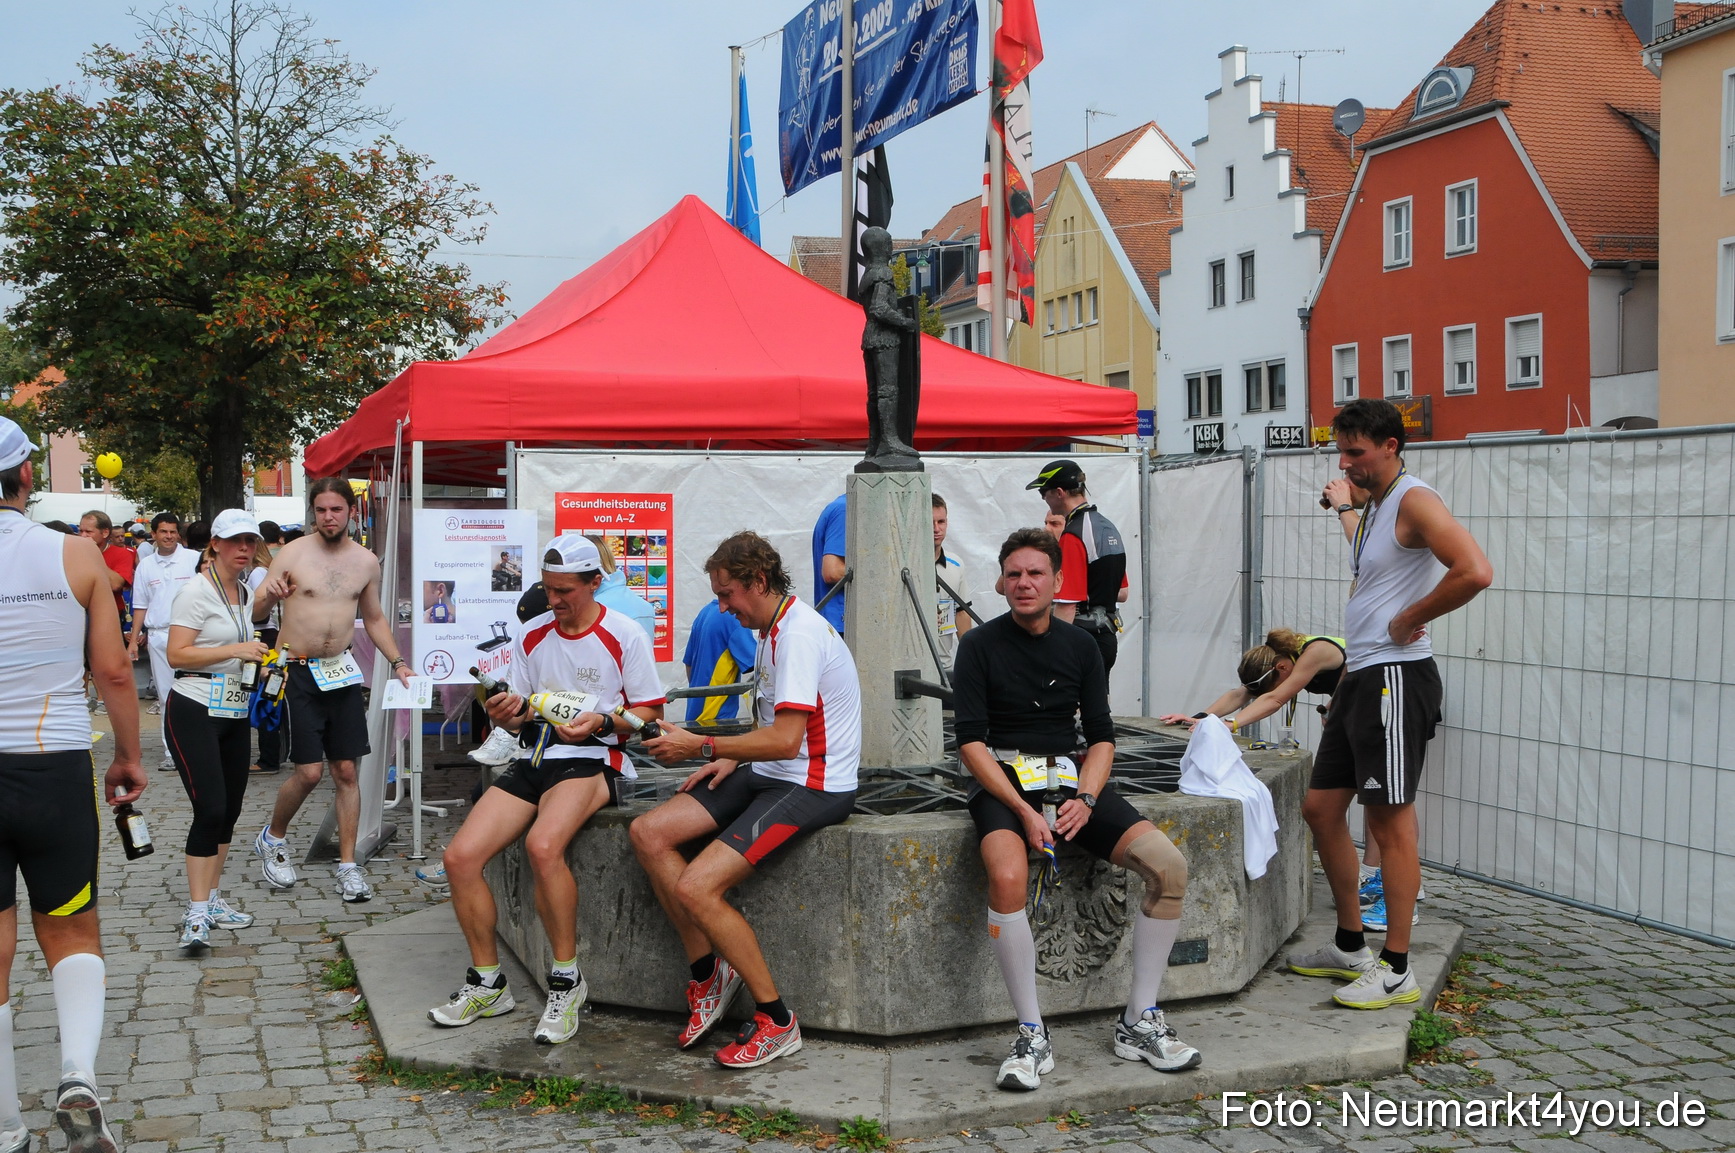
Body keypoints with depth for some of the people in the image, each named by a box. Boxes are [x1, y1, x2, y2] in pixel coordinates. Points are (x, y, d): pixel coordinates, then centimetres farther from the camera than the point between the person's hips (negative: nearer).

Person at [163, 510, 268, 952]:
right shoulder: (196, 591, -11)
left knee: (230, 810, 10)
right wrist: (235, 651, -23)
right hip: (195, 712, -8)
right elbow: (176, 655, -18)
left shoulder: (246, 593, 14)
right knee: (210, 809, -15)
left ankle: (212, 899, 22)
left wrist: (258, 660, 8)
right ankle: (197, 914, -10)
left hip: (235, 713, 8)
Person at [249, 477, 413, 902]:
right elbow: (256, 612, -6)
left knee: (346, 770, 2)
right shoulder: (293, 553, -6)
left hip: (342, 671, 4)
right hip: (298, 672, -3)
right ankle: (272, 839, 21)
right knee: (309, 771, -7)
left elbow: (374, 618, 18)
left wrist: (397, 662, 7)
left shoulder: (366, 561, 6)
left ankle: (348, 865, 9)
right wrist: (269, 596, -28)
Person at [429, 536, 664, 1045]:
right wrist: (504, 713, -6)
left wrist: (602, 723, -16)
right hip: (535, 757, 6)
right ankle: (488, 983, 6)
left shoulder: (624, 636, -2)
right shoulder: (530, 635, 13)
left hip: (592, 760, -6)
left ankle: (567, 979, -17)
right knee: (460, 856, -12)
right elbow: (517, 717, 18)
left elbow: (650, 711, 1)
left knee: (543, 845, -35)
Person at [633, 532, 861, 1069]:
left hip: (812, 787, -10)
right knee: (648, 833, -2)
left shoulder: (800, 633, -19)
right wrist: (731, 759, 9)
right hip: (768, 774, 10)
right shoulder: (773, 631, 15)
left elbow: (786, 739, -26)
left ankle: (777, 1021, -7)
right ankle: (709, 973, 5)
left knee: (695, 888, -21)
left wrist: (701, 746, -18)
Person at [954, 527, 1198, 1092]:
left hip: (1071, 778, 4)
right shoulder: (980, 644, 0)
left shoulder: (1080, 645, 12)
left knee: (1169, 866, -16)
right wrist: (1022, 810, -18)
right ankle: (1032, 1036, -21)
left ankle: (1139, 1023, -3)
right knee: (1008, 876, -36)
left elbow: (1101, 736, 11)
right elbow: (971, 742, -6)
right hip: (1003, 781, -4)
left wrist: (1084, 800, -9)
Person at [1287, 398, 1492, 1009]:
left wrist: (1408, 621, -18)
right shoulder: (1373, 505, 17)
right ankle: (1350, 946, 25)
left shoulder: (1414, 501, -13)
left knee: (1391, 822, -6)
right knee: (1321, 807, 13)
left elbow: (1475, 572, -26)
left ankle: (1397, 971, 3)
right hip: (1360, 677, 10)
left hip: (1395, 679, -10)